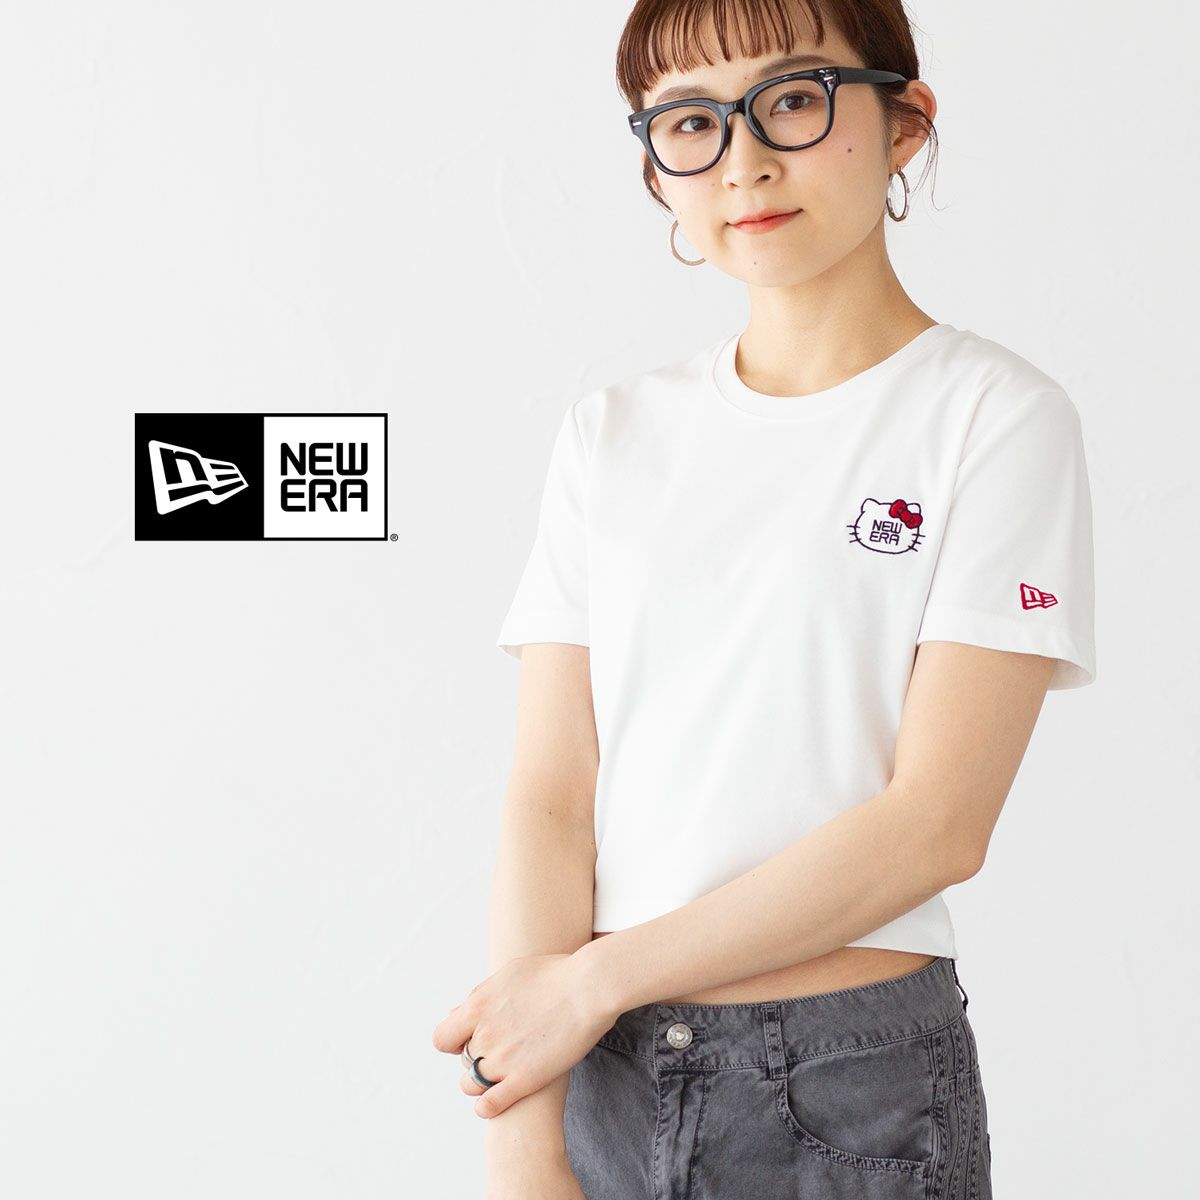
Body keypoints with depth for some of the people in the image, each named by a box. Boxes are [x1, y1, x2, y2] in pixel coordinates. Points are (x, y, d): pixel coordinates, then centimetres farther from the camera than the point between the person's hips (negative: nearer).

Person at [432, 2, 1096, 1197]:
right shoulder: (612, 432, 5)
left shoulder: (995, 415, -7)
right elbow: (548, 799, -2)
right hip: (603, 1072, 3)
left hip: (855, 1088, -3)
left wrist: (598, 975, -13)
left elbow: (936, 822, -14)